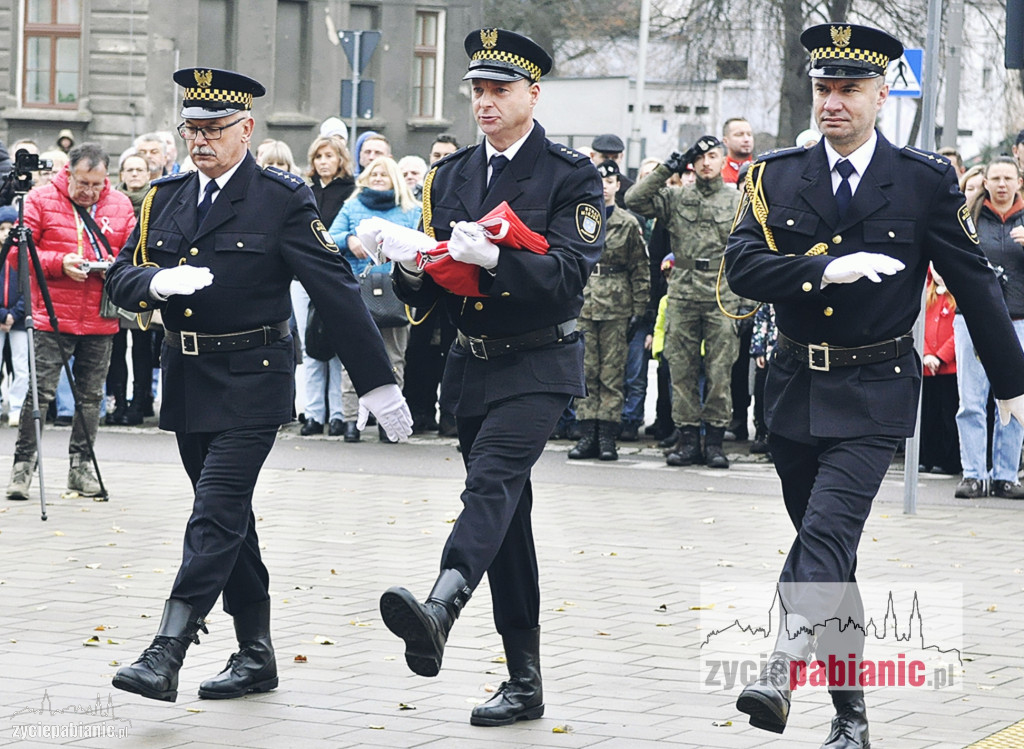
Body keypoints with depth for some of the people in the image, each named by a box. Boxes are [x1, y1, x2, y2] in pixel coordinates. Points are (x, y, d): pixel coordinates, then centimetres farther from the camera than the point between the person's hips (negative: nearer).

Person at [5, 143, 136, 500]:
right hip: (52, 316, -3)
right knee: (40, 391, -6)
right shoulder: (41, 200, -1)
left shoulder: (120, 205, 9)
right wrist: (59, 263, -16)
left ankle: (82, 464, 16)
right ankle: (24, 463, 3)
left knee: (91, 395, 7)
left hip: (101, 320, 3)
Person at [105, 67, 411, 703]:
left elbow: (336, 290, -8)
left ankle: (166, 655, -17)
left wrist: (379, 385, -10)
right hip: (187, 380, 6)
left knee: (216, 515, -13)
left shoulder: (284, 199, -7)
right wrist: (158, 281, -18)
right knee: (229, 518, 12)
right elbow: (121, 281, 7)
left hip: (251, 381, -6)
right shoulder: (165, 198, 9)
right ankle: (256, 655, 21)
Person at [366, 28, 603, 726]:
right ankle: (524, 682, 14)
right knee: (507, 520, 9)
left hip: (539, 362, -6)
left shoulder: (574, 176, -5)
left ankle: (439, 612, -49)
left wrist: (493, 258, -31)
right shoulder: (452, 174, 11)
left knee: (492, 482, -27)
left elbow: (569, 275, -16)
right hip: (473, 361, 6)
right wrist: (415, 266, -14)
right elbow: (433, 289, 10)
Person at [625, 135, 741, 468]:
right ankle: (688, 438, 8)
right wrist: (666, 170, -3)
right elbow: (634, 199, 0)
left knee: (719, 372, -2)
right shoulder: (676, 198, 10)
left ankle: (714, 440, 4)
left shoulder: (738, 201, 8)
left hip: (722, 298, -1)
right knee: (682, 370, 2)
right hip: (682, 295, 2)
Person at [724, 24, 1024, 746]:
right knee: (830, 553, 11)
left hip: (873, 395, -4)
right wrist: (825, 269, -23)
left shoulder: (926, 180, -3)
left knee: (826, 537, -22)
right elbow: (742, 265, -8)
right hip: (794, 387, 4)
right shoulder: (777, 176, 3)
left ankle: (783, 670, -35)